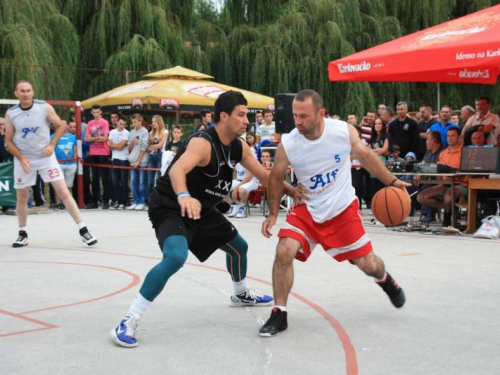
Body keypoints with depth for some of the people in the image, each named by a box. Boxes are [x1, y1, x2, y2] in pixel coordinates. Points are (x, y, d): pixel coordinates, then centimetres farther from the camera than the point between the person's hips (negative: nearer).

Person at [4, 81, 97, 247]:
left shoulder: (45, 107, -10)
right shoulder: (11, 114, -6)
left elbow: (61, 126, 1)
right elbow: (8, 141, 0)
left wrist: (52, 145, -11)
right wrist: (21, 158, -13)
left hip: (46, 156, -1)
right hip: (23, 159, 1)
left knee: (63, 191, -8)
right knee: (22, 197, 7)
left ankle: (82, 229, -5)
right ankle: (22, 234, 24)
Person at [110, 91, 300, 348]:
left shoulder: (239, 147, -1)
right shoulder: (203, 143, -28)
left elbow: (264, 176, 11)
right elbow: (176, 169, -47)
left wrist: (293, 192, 4)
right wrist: (184, 196, -67)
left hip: (202, 209, 9)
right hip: (171, 207, -9)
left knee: (238, 246, 21)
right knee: (176, 257, -34)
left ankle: (241, 294, 53)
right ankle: (128, 323, -27)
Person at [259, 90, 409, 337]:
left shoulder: (344, 131, -19)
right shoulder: (287, 144, -20)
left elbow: (365, 156, 1)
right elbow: (276, 177, -1)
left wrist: (391, 181, 5)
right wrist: (273, 214, -1)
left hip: (343, 208, 0)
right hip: (307, 209, 0)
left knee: (367, 264, 6)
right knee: (284, 251, -21)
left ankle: (385, 280, 45)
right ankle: (279, 314, -6)